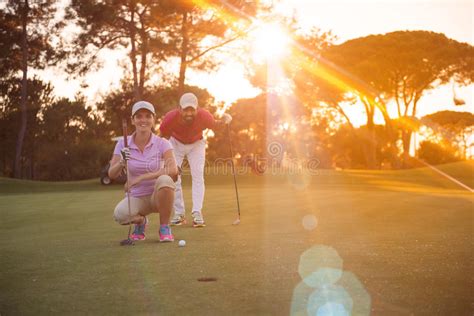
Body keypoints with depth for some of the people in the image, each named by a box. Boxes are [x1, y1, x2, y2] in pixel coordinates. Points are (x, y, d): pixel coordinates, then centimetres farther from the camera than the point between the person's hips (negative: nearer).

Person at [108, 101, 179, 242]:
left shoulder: (162, 143, -10)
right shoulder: (123, 144, -4)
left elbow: (173, 170, -25)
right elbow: (112, 174, -10)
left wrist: (141, 178, -33)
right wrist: (121, 163, -33)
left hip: (158, 196, -1)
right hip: (136, 197, 1)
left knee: (164, 180, -35)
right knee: (120, 214, -32)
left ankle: (164, 227, -13)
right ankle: (140, 221, 7)